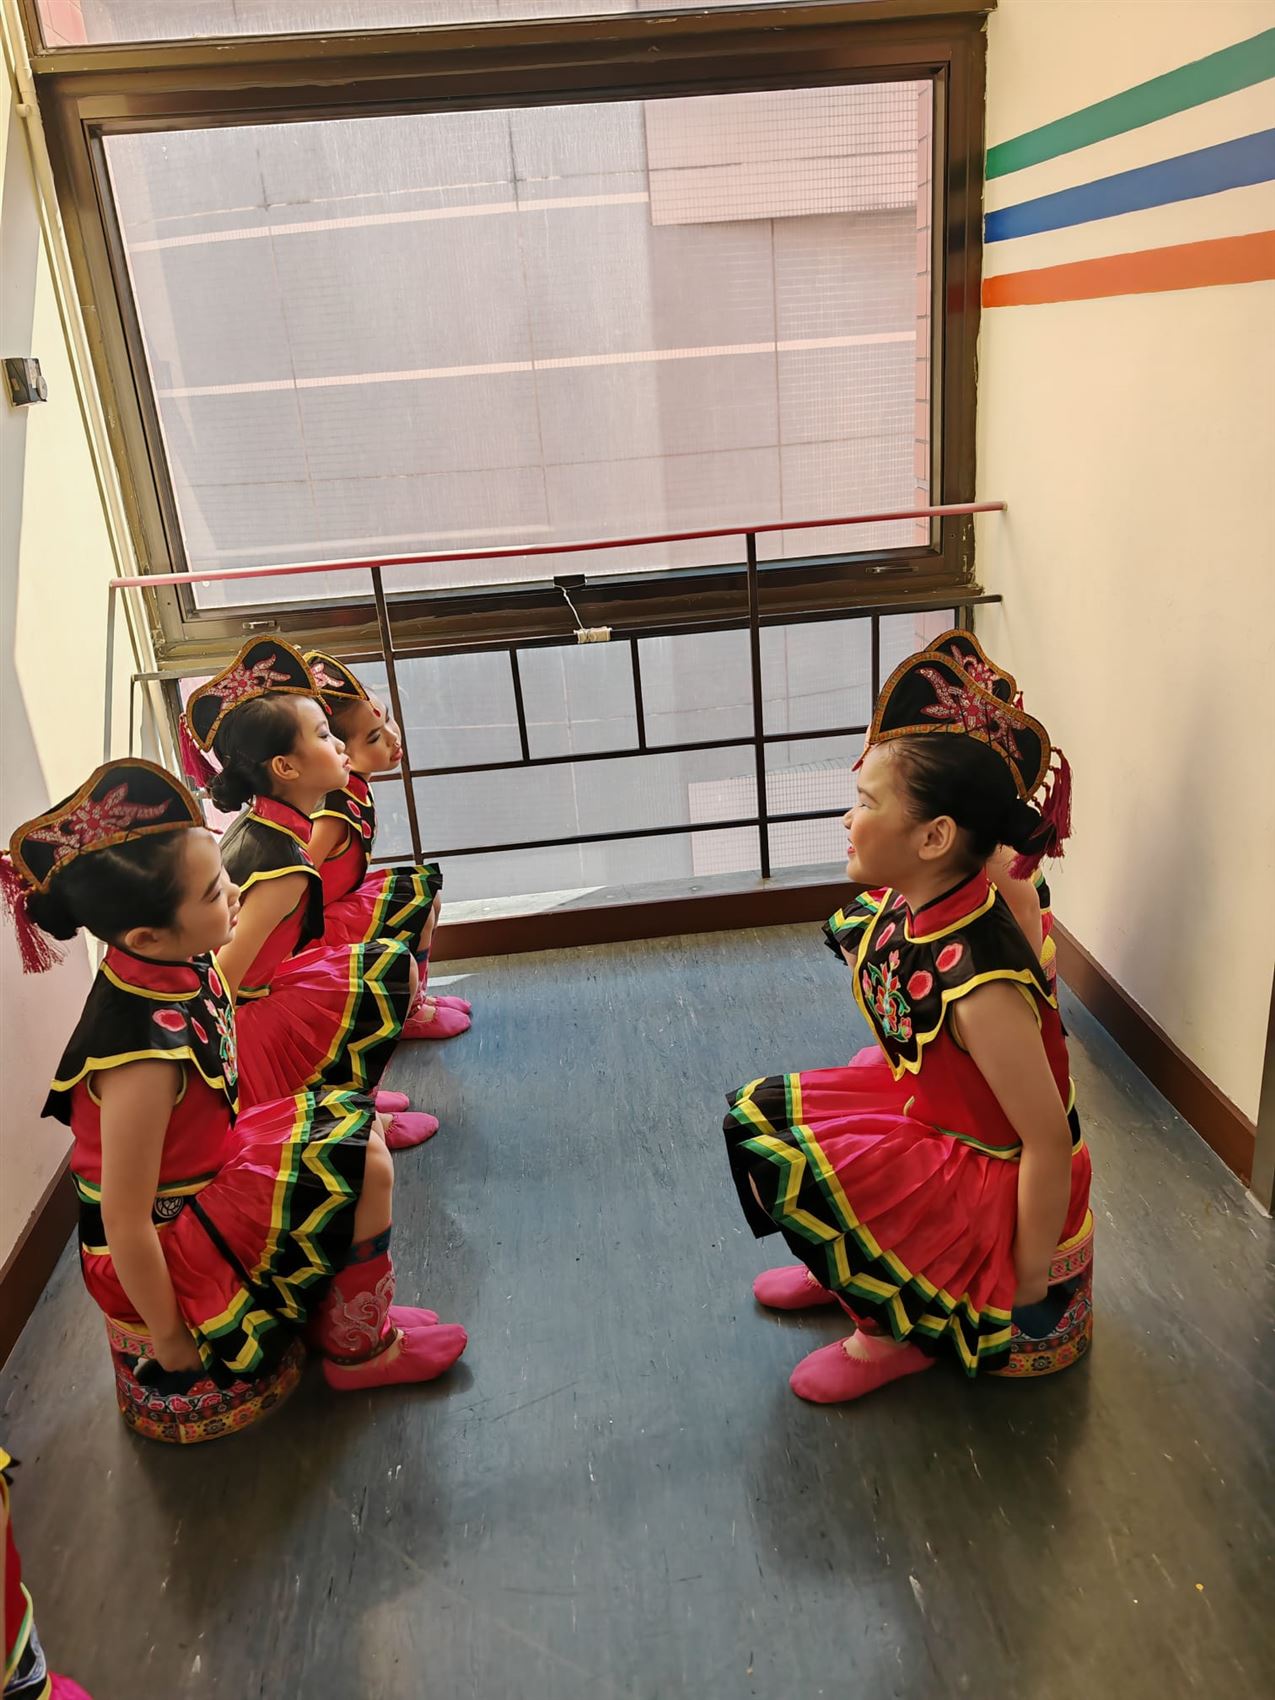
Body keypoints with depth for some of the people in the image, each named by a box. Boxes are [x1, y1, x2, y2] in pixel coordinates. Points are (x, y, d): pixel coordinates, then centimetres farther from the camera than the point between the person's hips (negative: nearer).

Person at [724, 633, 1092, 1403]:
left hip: (996, 1178, -8)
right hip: (929, 1111, 8)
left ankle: (897, 1333, 4)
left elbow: (1050, 1144, -27)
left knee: (792, 1162, -21)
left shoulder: (979, 981, -35)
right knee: (762, 1111, 4)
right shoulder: (899, 910, -11)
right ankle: (851, 1267, 23)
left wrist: (1027, 1291, -17)